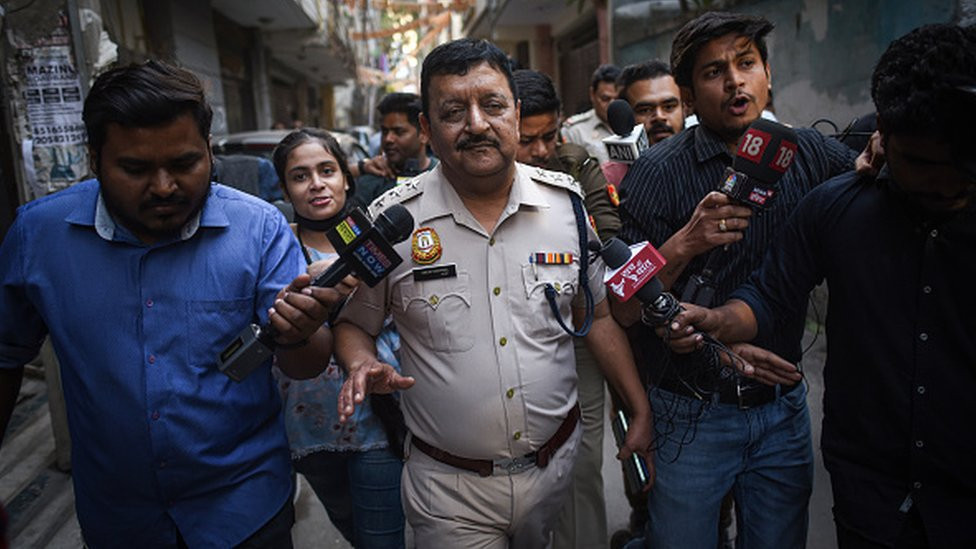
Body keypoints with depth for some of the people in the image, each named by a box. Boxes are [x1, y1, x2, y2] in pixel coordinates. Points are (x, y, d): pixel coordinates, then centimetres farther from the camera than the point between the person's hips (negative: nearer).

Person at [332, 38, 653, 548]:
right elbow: (352, 322, 1)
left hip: (557, 464, 3)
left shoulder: (566, 201, -5)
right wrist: (363, 366, -21)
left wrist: (641, 413, 3)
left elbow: (599, 315, 5)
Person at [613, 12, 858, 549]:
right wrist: (684, 244, -28)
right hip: (691, 415, -3)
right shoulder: (658, 172, -11)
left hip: (783, 407, 4)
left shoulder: (809, 152, 0)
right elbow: (623, 311, -12)